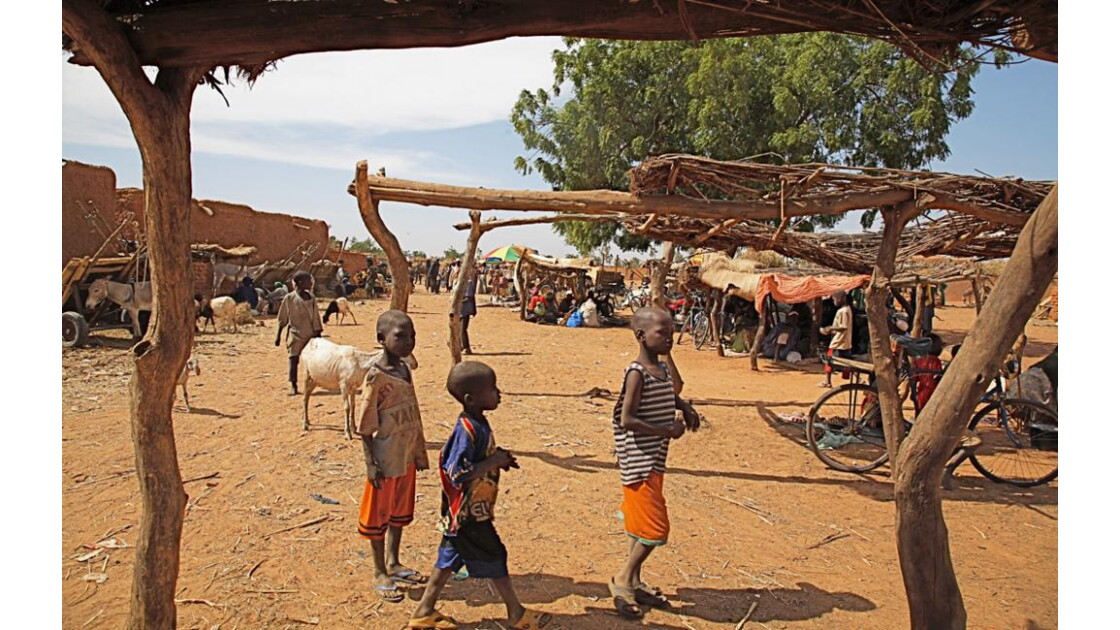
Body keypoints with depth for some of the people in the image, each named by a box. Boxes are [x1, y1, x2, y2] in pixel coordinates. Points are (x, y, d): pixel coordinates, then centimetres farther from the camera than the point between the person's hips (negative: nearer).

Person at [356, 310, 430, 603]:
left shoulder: (404, 369, 3)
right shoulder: (376, 376, -19)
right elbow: (365, 425, -17)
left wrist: (419, 452, 15)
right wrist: (371, 464, -18)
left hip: (406, 456, 8)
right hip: (386, 460, -7)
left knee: (400, 512, 20)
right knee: (379, 515, 9)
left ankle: (393, 564, 37)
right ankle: (380, 573, 25)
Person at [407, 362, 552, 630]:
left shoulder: (478, 424, 3)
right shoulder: (468, 430, -27)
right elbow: (458, 474, -30)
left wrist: (498, 457, 1)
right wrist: (494, 462, -24)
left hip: (471, 510, 9)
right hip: (468, 512, -9)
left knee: (450, 558, 17)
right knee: (494, 556, 6)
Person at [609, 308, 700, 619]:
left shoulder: (663, 369, 6)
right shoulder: (637, 374, -20)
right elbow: (626, 420, -23)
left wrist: (685, 407, 9)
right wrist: (667, 431, -19)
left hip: (655, 459, 9)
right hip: (640, 461, -9)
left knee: (642, 524, 18)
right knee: (655, 527, -5)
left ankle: (635, 582, 31)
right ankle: (623, 579, 13)